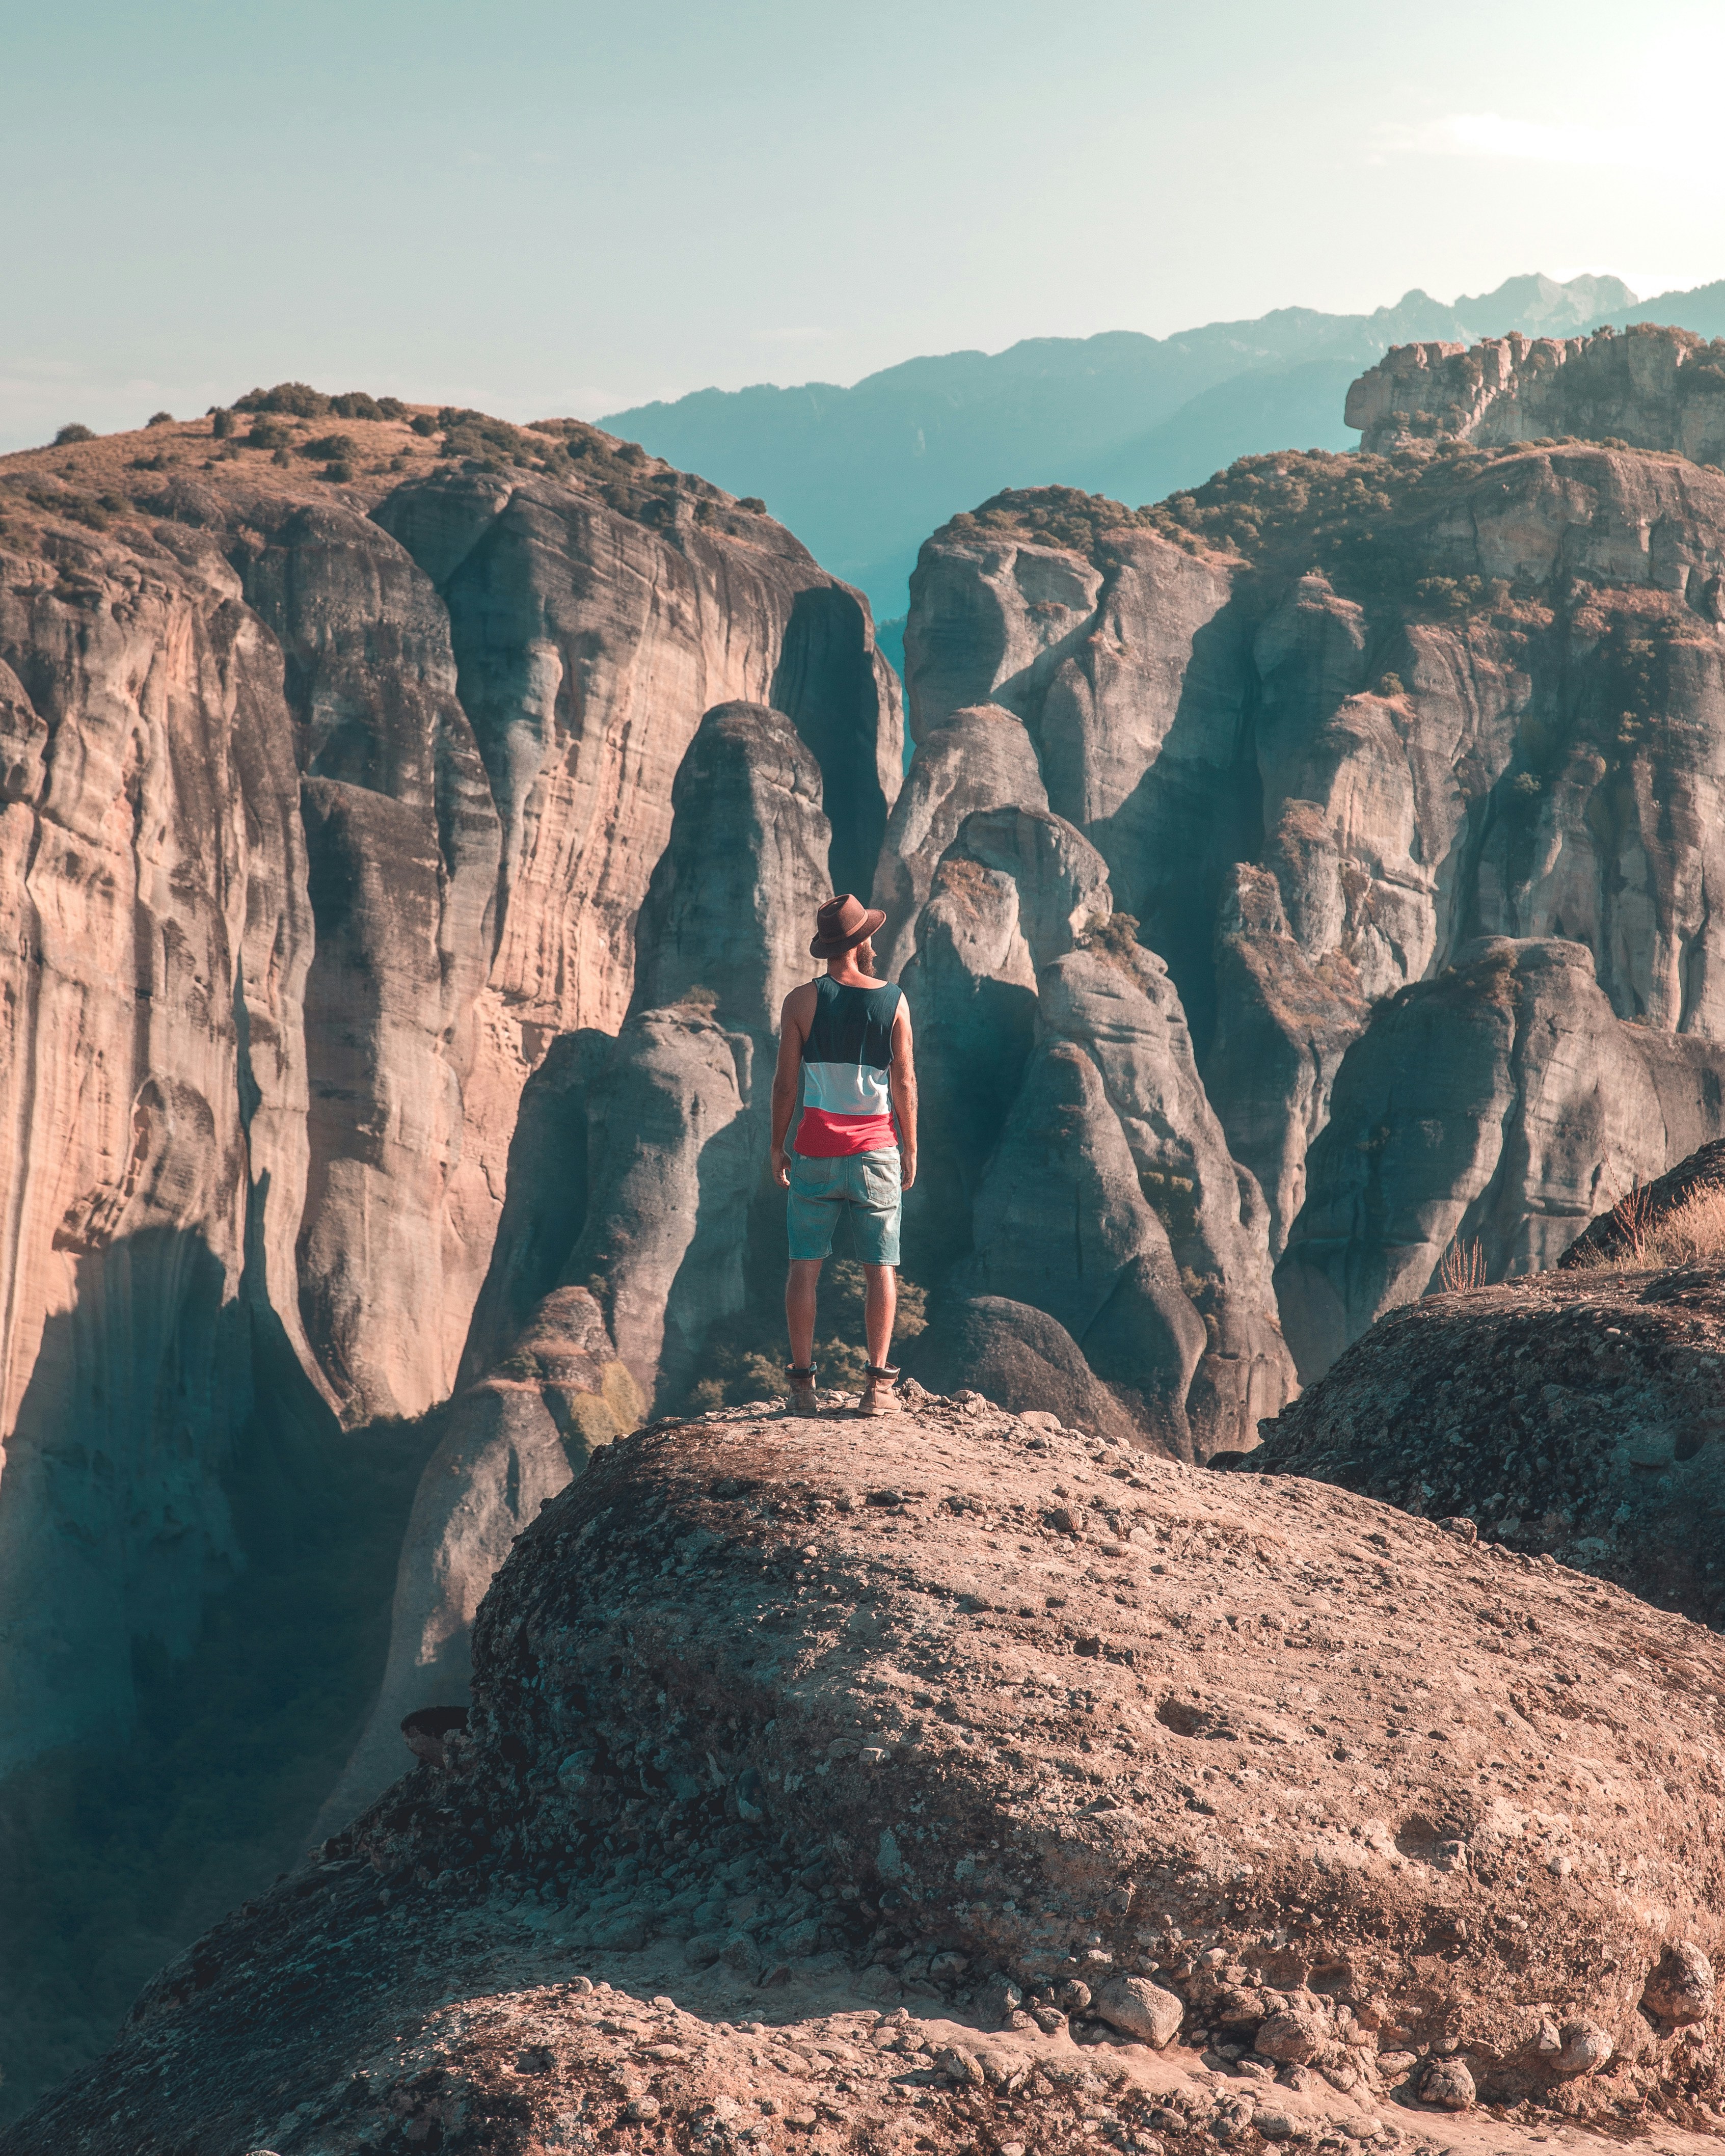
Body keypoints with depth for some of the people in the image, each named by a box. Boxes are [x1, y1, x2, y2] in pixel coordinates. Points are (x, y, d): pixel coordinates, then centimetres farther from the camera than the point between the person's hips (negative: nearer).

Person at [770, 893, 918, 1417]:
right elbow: (905, 1083, -1)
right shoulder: (893, 1001, -2)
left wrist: (777, 1146, 8)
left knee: (805, 1265, 5)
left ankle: (803, 1383, 3)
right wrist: (910, 1149, 8)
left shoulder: (801, 1001, -4)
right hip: (875, 1152, 0)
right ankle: (878, 1383, 2)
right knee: (880, 1268, 6)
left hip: (815, 1153, 0)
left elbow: (786, 1082, -3)